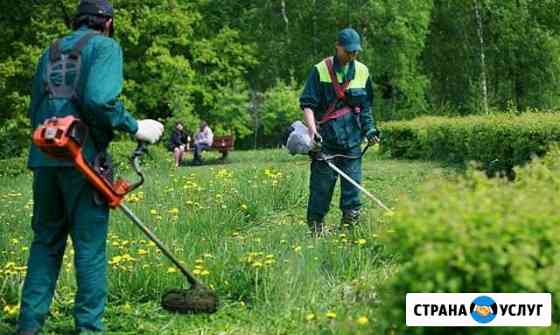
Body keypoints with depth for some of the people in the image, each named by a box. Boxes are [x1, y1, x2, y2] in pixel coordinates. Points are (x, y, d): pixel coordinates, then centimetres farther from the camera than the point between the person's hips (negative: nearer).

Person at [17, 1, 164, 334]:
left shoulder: (51, 51, 21)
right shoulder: (105, 46, 0)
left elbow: (35, 110, 19)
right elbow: (99, 100, -16)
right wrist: (135, 127, -6)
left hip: (44, 157, 6)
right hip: (83, 157, -6)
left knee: (46, 240, 14)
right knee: (90, 244, 1)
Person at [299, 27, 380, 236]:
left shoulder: (362, 72, 11)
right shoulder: (320, 70, -2)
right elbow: (307, 104, -5)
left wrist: (369, 128, 5)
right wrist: (312, 130, -19)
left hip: (352, 141, 3)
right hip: (325, 139, -3)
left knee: (352, 185, 0)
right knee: (321, 186, -2)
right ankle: (316, 230, 7)